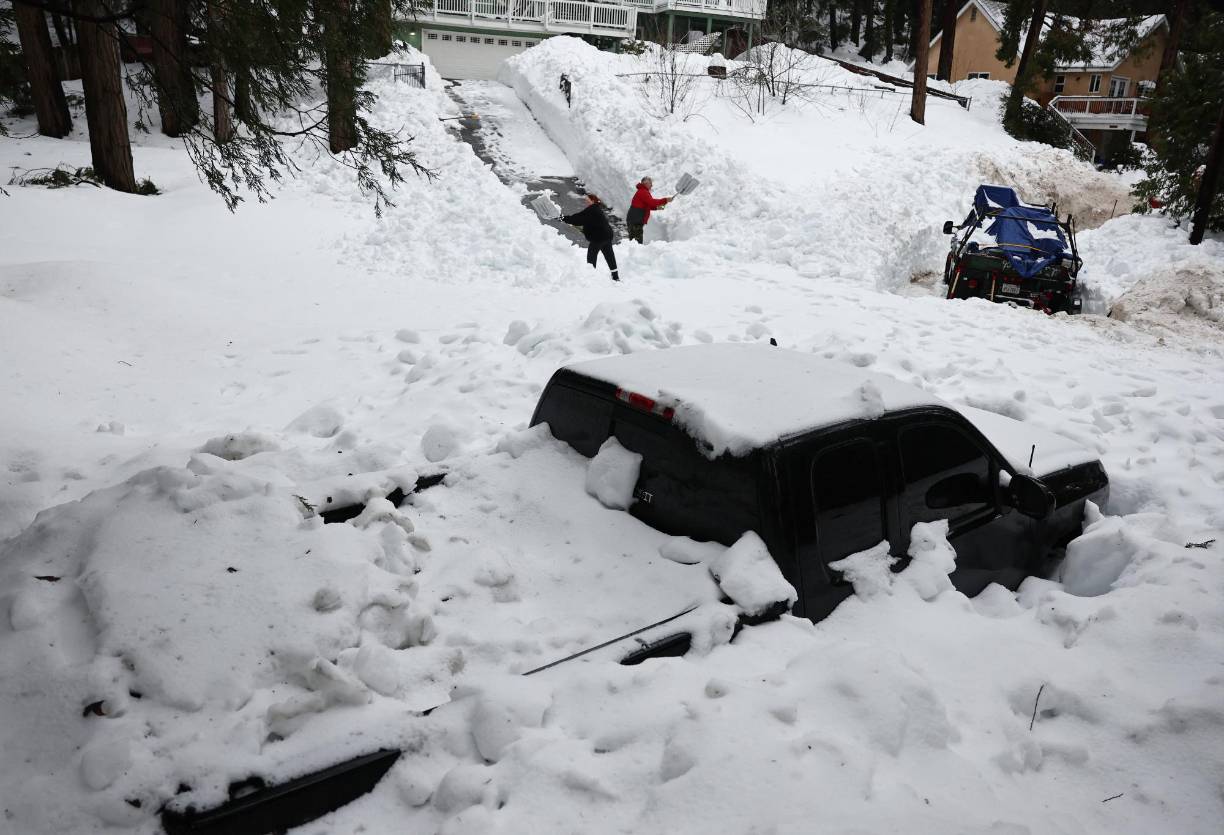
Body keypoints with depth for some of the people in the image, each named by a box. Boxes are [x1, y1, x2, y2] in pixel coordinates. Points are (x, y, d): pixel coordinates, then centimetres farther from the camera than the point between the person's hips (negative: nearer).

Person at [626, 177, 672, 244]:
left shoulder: (643, 192, 22)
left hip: (636, 221, 10)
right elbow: (652, 202, -22)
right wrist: (665, 200, -19)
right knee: (637, 241, -13)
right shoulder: (643, 192, -11)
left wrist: (656, 207, 7)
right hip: (635, 221, -10)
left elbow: (647, 205, 25)